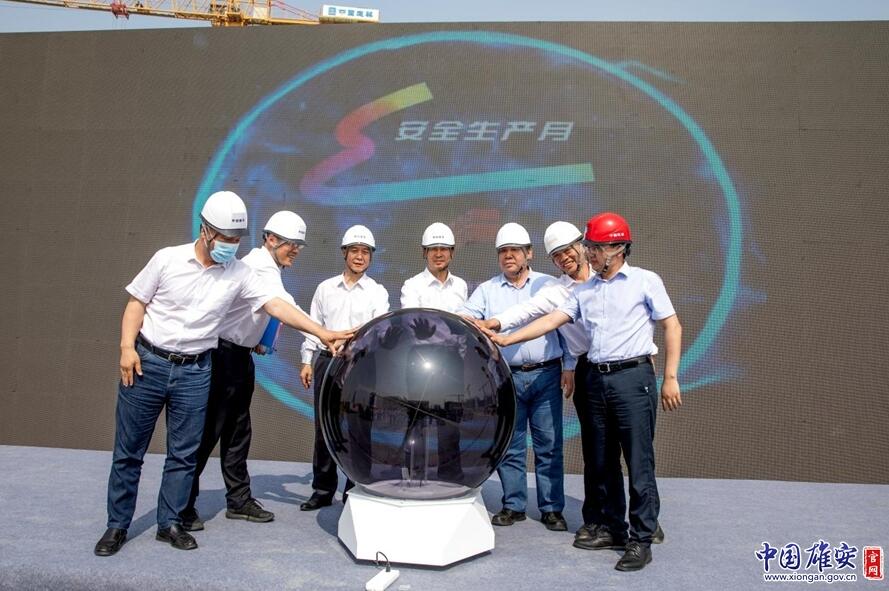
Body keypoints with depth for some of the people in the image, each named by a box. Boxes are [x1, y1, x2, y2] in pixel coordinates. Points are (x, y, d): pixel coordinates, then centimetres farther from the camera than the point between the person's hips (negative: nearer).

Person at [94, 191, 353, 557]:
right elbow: (137, 303, 1)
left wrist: (320, 332, -15)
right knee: (128, 450, 7)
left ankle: (169, 523, 22)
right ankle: (117, 526, 22)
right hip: (148, 362, -1)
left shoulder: (238, 273, -2)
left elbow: (276, 305, -7)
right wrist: (127, 346, -10)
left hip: (195, 372, 2)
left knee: (184, 454, 7)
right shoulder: (168, 259, -5)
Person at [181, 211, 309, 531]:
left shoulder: (268, 267, 14)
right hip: (224, 355, -10)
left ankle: (239, 499, 23)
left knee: (238, 432, 14)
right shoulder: (260, 265, -16)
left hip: (240, 355, 10)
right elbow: (286, 307, -29)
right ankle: (183, 505, 9)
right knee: (208, 432, -3)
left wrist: (254, 340, 8)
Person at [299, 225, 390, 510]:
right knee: (323, 427, 7)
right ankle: (322, 489, 20)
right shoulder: (325, 288, 10)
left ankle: (354, 490, 14)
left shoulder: (378, 292, 3)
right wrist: (307, 361, 7)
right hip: (327, 361, 2)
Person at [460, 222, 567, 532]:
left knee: (548, 444, 3)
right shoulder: (486, 290, 9)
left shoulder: (548, 284, 8)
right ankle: (513, 505, 19)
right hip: (507, 377, 1)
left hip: (545, 375, -1)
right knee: (509, 444, 6)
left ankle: (551, 508, 14)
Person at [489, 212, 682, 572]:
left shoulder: (645, 281, -1)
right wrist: (505, 340, -1)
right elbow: (551, 320, 7)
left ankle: (641, 540, 8)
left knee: (638, 463, -2)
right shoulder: (583, 291, 12)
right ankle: (611, 528, 26)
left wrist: (670, 377, -7)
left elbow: (672, 327, -1)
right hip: (596, 379, 6)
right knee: (603, 461, 12)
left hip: (633, 377, -5)